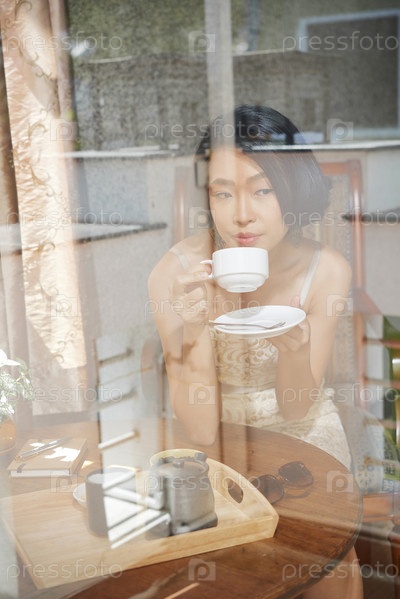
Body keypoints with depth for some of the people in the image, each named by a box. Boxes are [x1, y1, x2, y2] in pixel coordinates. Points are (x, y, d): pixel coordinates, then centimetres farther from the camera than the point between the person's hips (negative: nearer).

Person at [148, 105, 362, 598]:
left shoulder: (326, 270, -21)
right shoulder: (175, 273, -25)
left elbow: (297, 414, -16)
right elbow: (200, 432, -22)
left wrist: (295, 343, -36)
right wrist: (197, 330, -38)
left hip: (307, 440, 1)